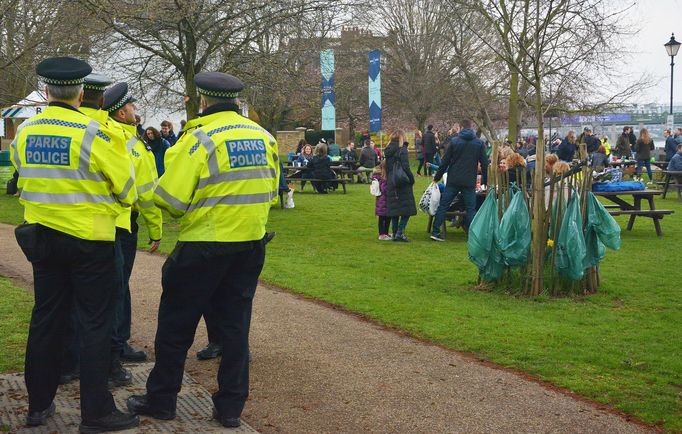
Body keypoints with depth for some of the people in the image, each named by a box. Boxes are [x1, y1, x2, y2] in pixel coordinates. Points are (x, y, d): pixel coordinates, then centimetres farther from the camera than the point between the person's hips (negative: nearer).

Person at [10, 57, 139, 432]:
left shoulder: (24, 132, 1)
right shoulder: (94, 134, -16)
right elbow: (125, 187, -10)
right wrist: (124, 202, 12)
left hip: (42, 238, 5)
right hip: (88, 239, -5)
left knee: (45, 319, 14)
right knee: (95, 324, 2)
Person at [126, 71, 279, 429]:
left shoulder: (200, 139, -14)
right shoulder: (265, 138, 4)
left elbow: (170, 197, -15)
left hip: (203, 246, -5)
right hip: (251, 244, 5)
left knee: (176, 323, 10)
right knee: (235, 324, 13)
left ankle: (161, 399, 20)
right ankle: (231, 406, 18)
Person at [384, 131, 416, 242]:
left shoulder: (388, 150, 9)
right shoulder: (402, 149, -11)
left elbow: (386, 166, 12)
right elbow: (405, 167, -16)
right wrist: (411, 179, -6)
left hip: (391, 183, 6)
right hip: (403, 183, -6)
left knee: (394, 209, 10)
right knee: (407, 208, 0)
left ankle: (395, 234, 11)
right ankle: (400, 232, -8)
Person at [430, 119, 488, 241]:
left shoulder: (454, 142, 0)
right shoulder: (479, 143, 3)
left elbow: (445, 162, -1)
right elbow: (484, 164, 3)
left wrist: (437, 177, 8)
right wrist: (485, 180, 12)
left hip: (453, 181, 0)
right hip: (469, 182, 0)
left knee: (443, 205, 5)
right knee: (471, 208, 6)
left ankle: (435, 232, 2)